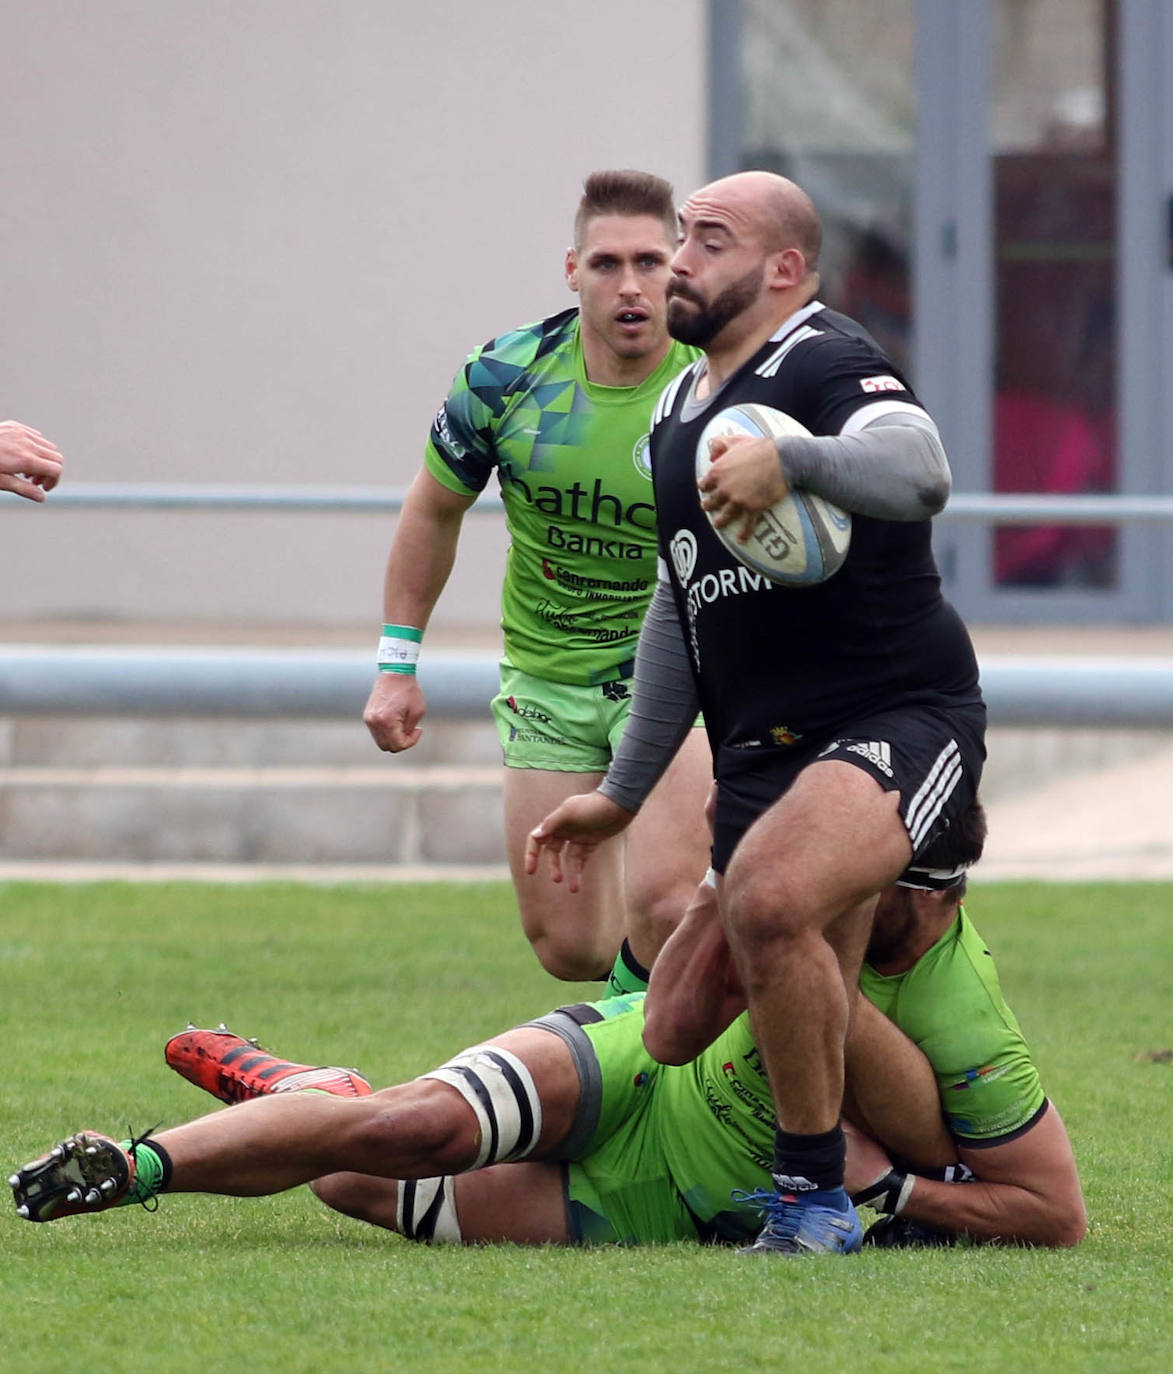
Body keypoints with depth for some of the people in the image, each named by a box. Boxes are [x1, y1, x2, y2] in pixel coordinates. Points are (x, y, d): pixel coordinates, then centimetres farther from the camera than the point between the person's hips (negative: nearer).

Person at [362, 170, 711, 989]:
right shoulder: (508, 375, -9)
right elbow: (435, 511, 8)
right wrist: (397, 664, 8)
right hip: (546, 673, 3)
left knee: (663, 907, -22)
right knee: (567, 945, 3)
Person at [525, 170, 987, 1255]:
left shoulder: (826, 363, -9)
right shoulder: (679, 412, 19)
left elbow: (918, 471, -31)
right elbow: (680, 606, 29)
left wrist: (794, 457, -47)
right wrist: (623, 791, 30)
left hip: (895, 722, -9)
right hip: (760, 751, 10)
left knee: (771, 899, -33)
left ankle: (816, 1195, -23)